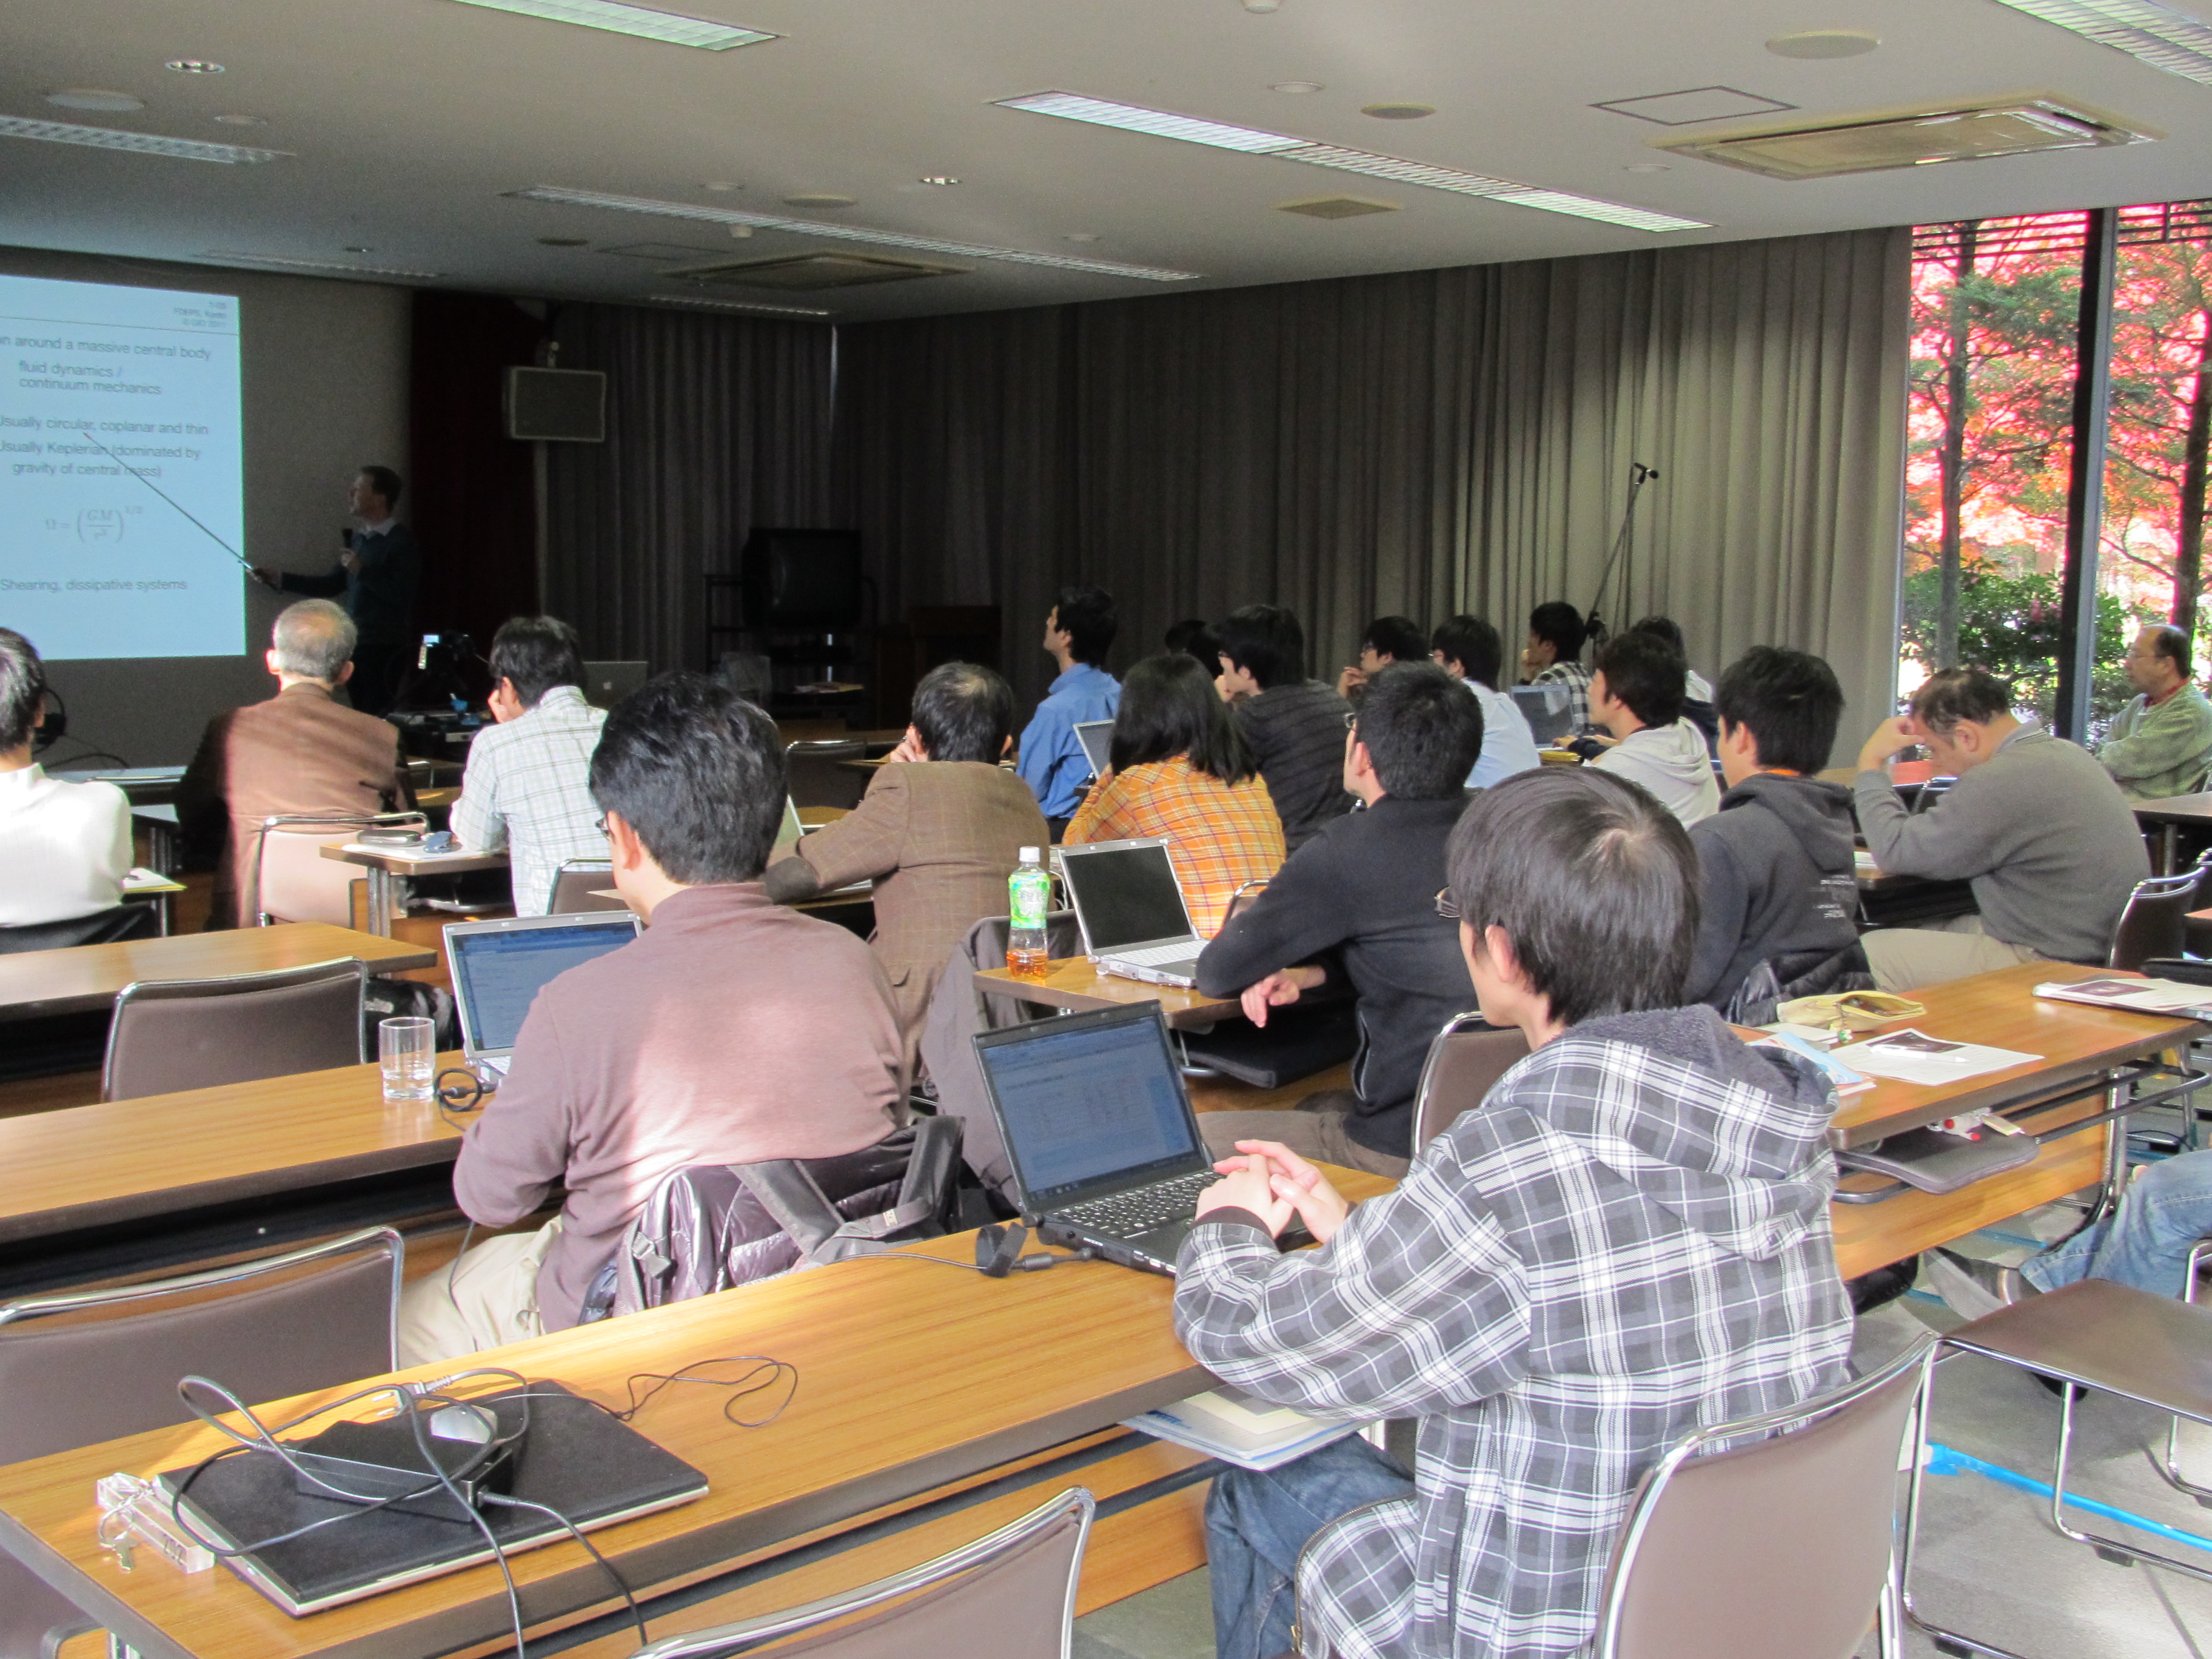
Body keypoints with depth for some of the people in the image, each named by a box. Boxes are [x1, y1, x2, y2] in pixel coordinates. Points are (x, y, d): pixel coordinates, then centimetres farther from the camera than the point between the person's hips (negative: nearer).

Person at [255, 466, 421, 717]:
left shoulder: (402, 541, -8)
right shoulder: (357, 539, 16)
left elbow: (402, 597, -16)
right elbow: (332, 585, 21)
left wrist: (362, 571, -17)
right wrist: (279, 579, 18)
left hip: (386, 649, -8)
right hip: (355, 646, 8)